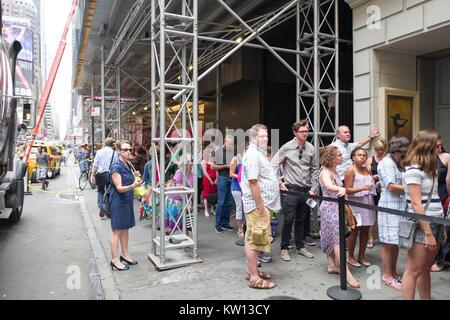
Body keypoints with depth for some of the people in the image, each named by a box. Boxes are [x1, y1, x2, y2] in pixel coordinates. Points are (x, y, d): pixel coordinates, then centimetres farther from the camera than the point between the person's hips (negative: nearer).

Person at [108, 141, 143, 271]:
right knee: (117, 230, -1)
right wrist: (133, 185, -34)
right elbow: (119, 188, -20)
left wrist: (134, 176, 7)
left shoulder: (127, 166, 10)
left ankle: (125, 255, 28)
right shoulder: (116, 166, -16)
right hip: (118, 202, -9)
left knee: (125, 228, 16)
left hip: (128, 201, 9)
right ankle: (115, 260, 8)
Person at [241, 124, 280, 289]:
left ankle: (252, 271, 28)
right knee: (255, 240, -3)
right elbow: (253, 183, -23)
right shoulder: (252, 155, -16)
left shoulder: (259, 154, 17)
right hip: (258, 205, -11)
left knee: (255, 239, 17)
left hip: (264, 204, 11)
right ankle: (254, 278, 5)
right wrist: (261, 207, -22)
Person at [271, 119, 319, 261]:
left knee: (302, 220, 14)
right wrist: (279, 183, -10)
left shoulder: (311, 148, 5)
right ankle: (284, 249, 13)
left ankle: (300, 247, 28)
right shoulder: (287, 147, -7)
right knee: (288, 220, -2)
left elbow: (314, 170, 12)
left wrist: (314, 188, 7)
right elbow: (273, 165, -5)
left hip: (306, 190, 4)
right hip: (291, 189, -4)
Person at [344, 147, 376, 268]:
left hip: (368, 202, 6)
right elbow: (347, 190, -12)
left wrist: (375, 186, 2)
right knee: (354, 230, 1)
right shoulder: (350, 170, -7)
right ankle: (350, 257, 15)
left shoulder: (367, 170, 12)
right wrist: (362, 188, -22)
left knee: (365, 230, 9)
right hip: (356, 202, -6)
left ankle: (361, 256, 23)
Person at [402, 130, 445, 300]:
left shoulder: (428, 169, 14)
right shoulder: (413, 170, -13)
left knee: (425, 268, 15)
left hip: (435, 222, 8)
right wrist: (428, 233, -18)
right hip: (421, 224, -8)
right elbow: (416, 203, -17)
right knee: (414, 271, 0)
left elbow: (433, 200, 12)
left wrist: (440, 228, 9)